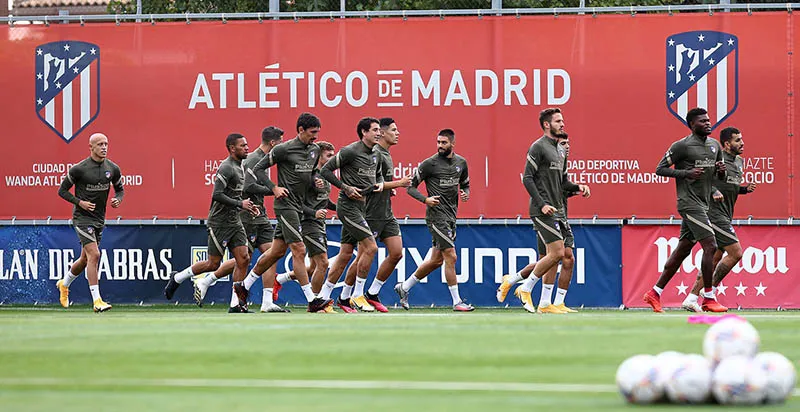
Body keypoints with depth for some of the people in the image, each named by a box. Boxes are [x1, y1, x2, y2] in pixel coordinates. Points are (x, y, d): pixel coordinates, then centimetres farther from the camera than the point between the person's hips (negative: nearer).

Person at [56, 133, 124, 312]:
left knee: (85, 259, 16)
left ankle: (64, 284, 42)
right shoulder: (79, 169, -12)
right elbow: (62, 190, -3)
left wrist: (118, 199, -6)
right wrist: (80, 202, -17)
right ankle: (96, 300, -20)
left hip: (99, 219, 6)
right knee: (94, 255, -19)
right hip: (82, 217, -6)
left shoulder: (113, 169, 2)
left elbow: (120, 189, 17)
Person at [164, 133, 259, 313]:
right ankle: (177, 278, 18)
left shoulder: (239, 167, 14)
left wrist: (247, 206, 11)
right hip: (219, 222, -9)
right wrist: (240, 204, -21)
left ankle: (236, 304, 0)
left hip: (234, 222, 9)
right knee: (213, 264, -2)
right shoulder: (226, 168, -17)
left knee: (243, 259, -3)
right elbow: (217, 195, -24)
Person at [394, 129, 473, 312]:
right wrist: (425, 199, -20)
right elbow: (411, 187, -3)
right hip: (436, 215, -7)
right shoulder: (429, 164, -8)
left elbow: (465, 184, 25)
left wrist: (465, 193, 2)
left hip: (451, 215, 7)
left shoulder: (461, 163, 9)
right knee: (451, 257, -11)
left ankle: (404, 287, 26)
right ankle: (457, 301, -5)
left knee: (436, 260, 12)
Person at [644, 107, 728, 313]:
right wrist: (686, 173, -19)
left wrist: (721, 170, 1)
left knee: (682, 250, 10)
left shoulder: (715, 145, 14)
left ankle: (654, 293, 16)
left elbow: (719, 173, 25)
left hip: (702, 204, 8)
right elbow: (660, 169, -7)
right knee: (710, 246, -14)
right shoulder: (681, 146, -9)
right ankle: (708, 299, -8)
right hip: (689, 202, -8)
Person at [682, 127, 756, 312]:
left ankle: (691, 299, 11)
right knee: (735, 253, -13)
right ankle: (711, 290, -3)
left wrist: (745, 189, 8)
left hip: (725, 217, 9)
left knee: (715, 259, 8)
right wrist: (714, 191, -26)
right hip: (714, 212, -9)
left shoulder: (739, 162, 16)